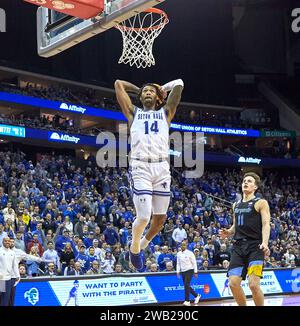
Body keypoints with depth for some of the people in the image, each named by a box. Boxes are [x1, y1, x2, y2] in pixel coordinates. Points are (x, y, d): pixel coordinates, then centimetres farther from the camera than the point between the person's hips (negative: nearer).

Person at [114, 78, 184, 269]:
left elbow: (179, 84, 15)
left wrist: (162, 89, 29)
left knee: (160, 217, 5)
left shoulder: (165, 113, 19)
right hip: (140, 167, -2)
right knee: (144, 216, -13)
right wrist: (138, 89, 27)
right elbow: (118, 84, 16)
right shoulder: (134, 113, 17)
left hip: (162, 168, 3)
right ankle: (134, 248, 15)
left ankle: (143, 244, 34)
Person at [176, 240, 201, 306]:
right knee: (186, 286, 7)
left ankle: (187, 301, -11)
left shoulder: (190, 253, -7)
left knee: (186, 285, -15)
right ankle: (196, 295, 27)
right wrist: (178, 272, 3)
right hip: (183, 271, 6)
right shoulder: (179, 254, 7)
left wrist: (195, 272, -6)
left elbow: (194, 263, -4)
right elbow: (178, 263, 12)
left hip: (189, 270, -6)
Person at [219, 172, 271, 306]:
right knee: (233, 284, -3)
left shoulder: (261, 203, 1)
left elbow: (266, 225, -10)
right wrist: (228, 232, 6)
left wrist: (265, 243, -27)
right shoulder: (236, 205, 19)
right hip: (239, 246, 6)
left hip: (255, 246, -6)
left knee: (253, 284, -17)